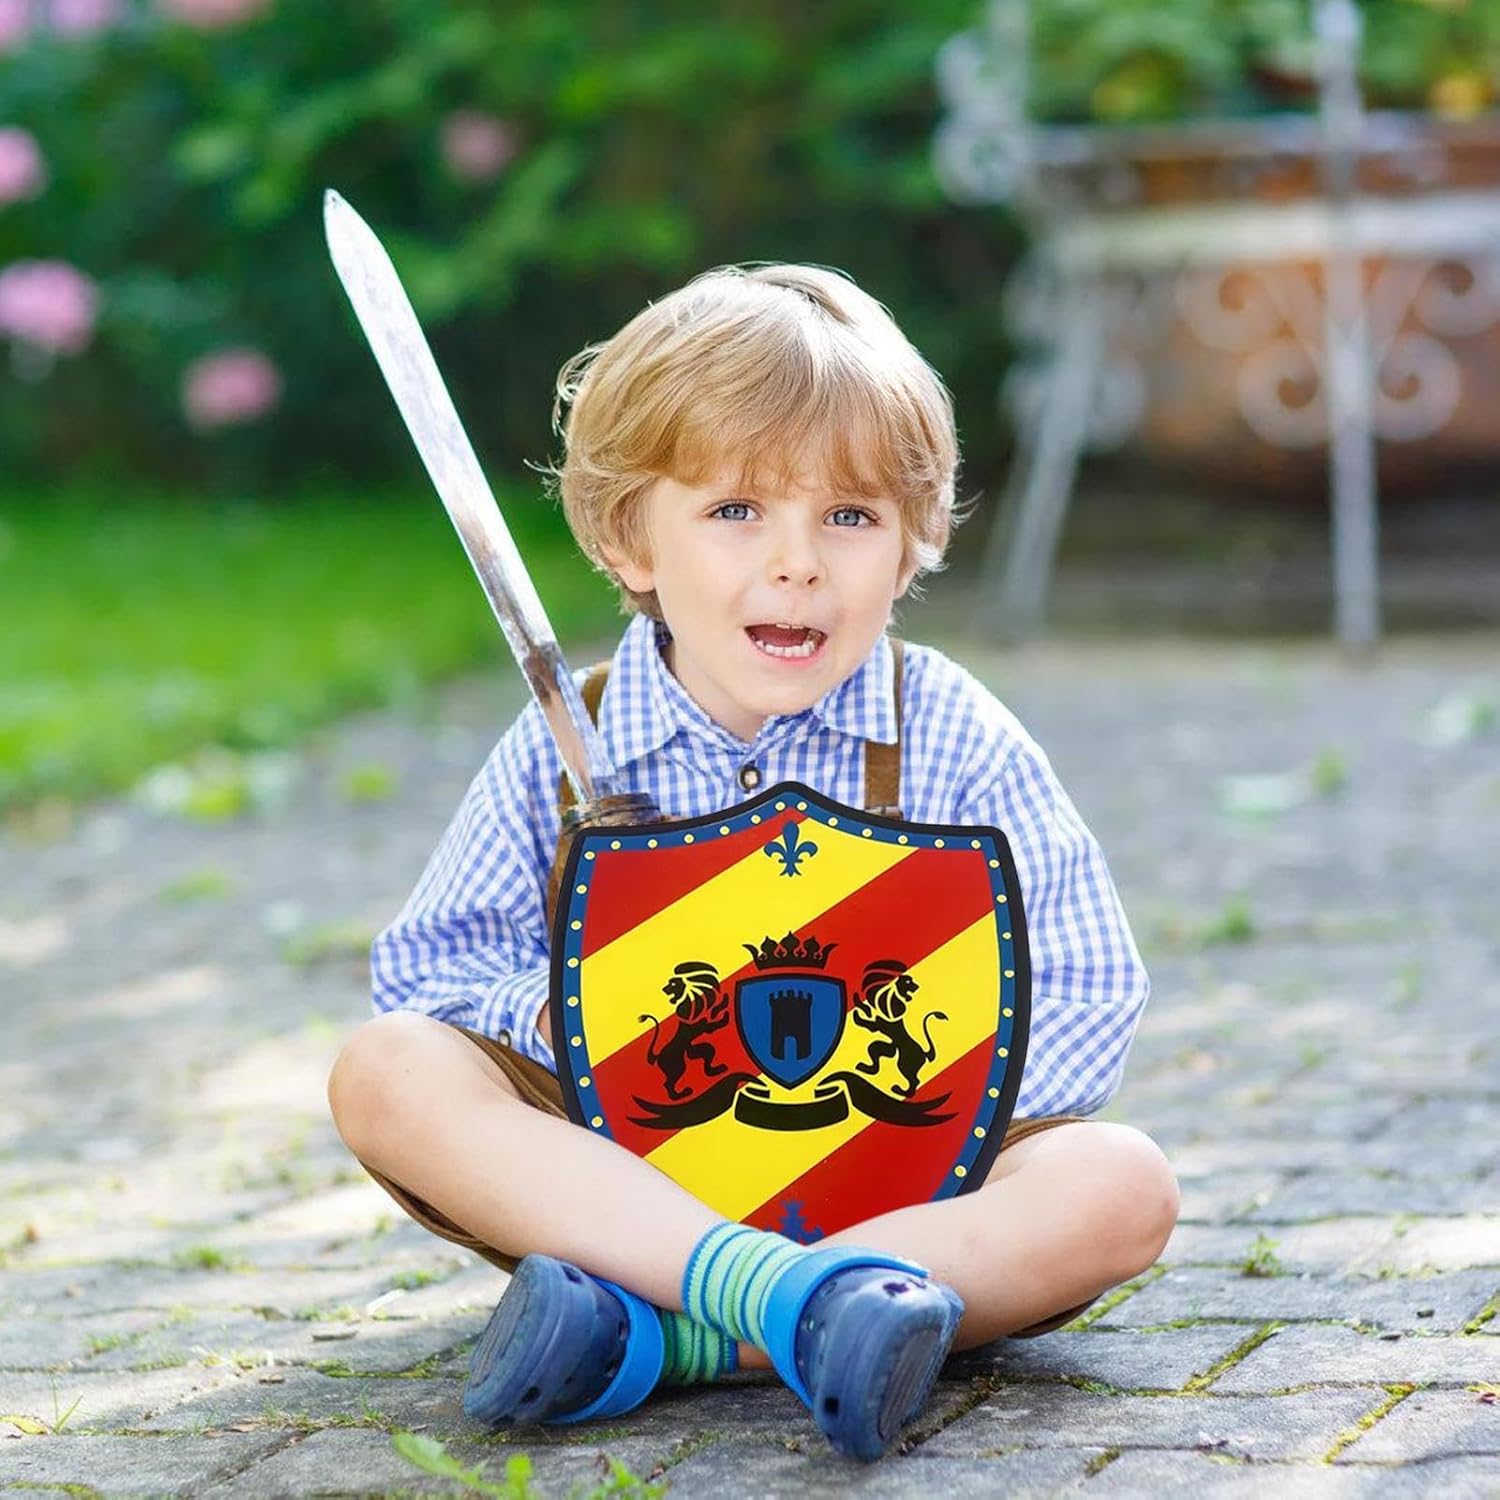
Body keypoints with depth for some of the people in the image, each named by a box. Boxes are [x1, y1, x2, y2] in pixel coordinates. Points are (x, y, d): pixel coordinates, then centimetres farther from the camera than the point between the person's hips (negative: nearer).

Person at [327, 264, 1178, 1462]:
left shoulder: (952, 741, -3)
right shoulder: (564, 749, 0)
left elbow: (1083, 997, -5)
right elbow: (429, 968, 3)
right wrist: (552, 1012, -19)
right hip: (627, 1175, 1)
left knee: (1121, 1187, -29)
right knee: (386, 1074, -22)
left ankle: (654, 1338, -36)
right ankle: (781, 1290, -40)